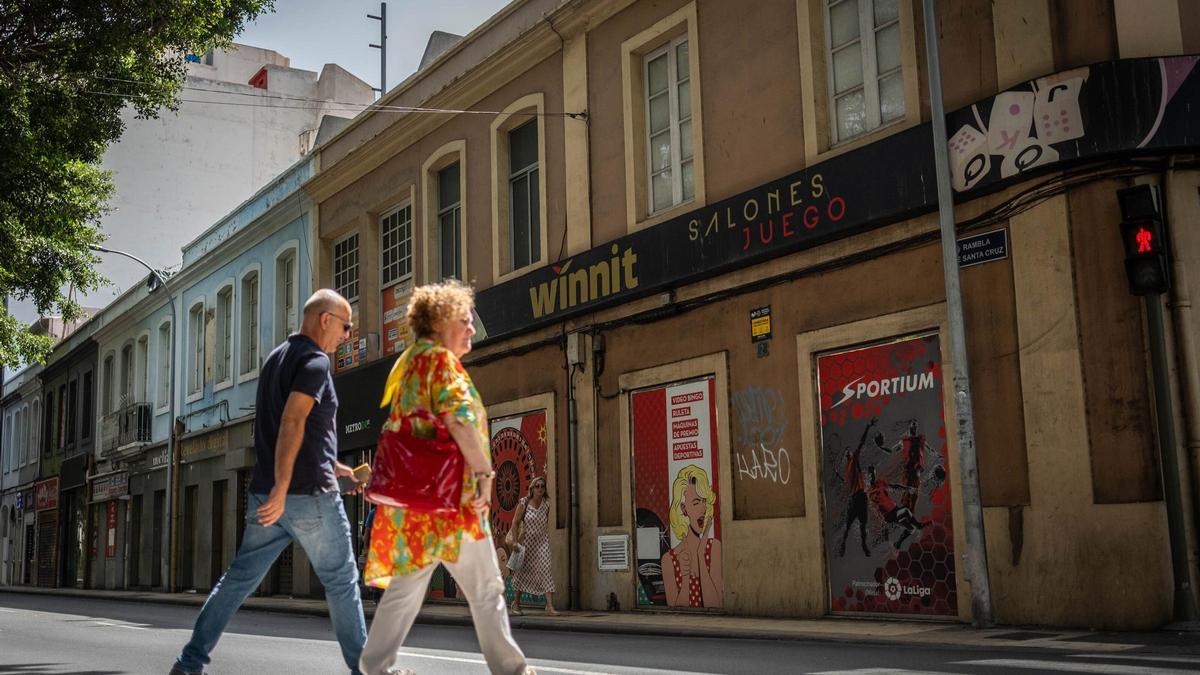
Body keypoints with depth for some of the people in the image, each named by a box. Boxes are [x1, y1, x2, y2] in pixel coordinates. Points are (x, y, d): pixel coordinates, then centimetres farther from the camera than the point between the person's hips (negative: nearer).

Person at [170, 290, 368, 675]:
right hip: (309, 495, -8)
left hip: (267, 494, 8)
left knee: (239, 578, 9)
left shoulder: (275, 359, 18)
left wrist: (334, 466, 27)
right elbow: (292, 422, -23)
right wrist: (281, 488, -26)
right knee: (341, 582, 3)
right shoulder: (314, 360, -10)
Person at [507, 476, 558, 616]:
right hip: (526, 541, -1)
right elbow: (515, 522, -8)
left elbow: (546, 523, 8)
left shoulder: (547, 503, -4)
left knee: (547, 569, -13)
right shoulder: (524, 502, -12)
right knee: (523, 570, 11)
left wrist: (546, 538, 10)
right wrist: (515, 540, -12)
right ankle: (516, 602, 29)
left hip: (542, 541, 1)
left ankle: (550, 606, -16)